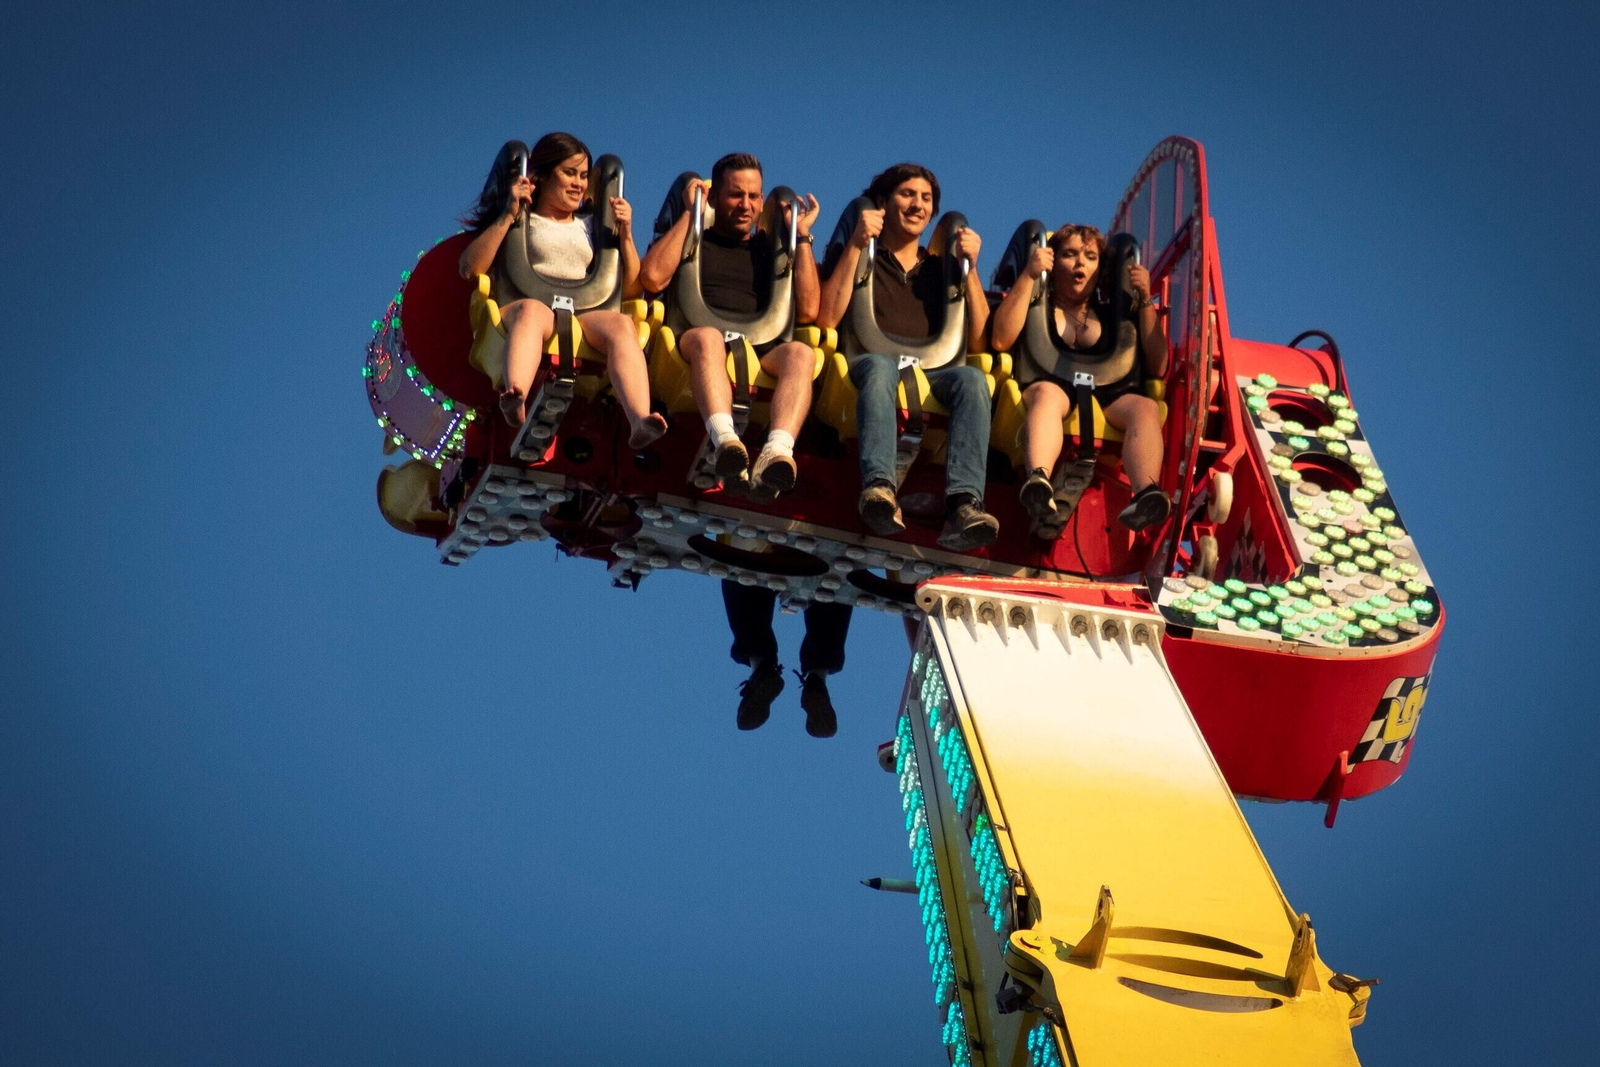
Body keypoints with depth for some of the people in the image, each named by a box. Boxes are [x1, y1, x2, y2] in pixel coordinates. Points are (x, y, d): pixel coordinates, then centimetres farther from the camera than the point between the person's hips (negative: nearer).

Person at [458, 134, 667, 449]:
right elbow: (470, 269, 6)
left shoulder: (591, 226, 31)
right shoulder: (520, 221, 22)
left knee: (620, 323, -33)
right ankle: (516, 398, -67)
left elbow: (631, 289, 25)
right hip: (523, 312, -2)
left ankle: (640, 421, -56)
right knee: (532, 310, -39)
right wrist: (508, 216, 4)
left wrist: (625, 233, 14)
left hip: (585, 319, 2)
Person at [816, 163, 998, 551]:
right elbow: (826, 319, 1)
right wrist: (856, 245, 2)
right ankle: (879, 486, -59)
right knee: (881, 365, -38)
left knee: (972, 378, -32)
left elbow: (978, 343, 16)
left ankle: (963, 505, -50)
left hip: (932, 373, 2)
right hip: (869, 365, -2)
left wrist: (970, 269, 10)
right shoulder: (853, 256, 21)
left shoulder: (940, 268, 27)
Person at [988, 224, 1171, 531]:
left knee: (1146, 407, -30)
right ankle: (1038, 480, -65)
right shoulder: (1036, 303, 21)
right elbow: (1002, 339, -2)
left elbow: (1157, 367, 16)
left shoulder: (1113, 308, 25)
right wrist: (1029, 276, 0)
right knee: (1047, 393, -37)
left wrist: (1145, 300, 9)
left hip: (1109, 400, 2)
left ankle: (1145, 494, -57)